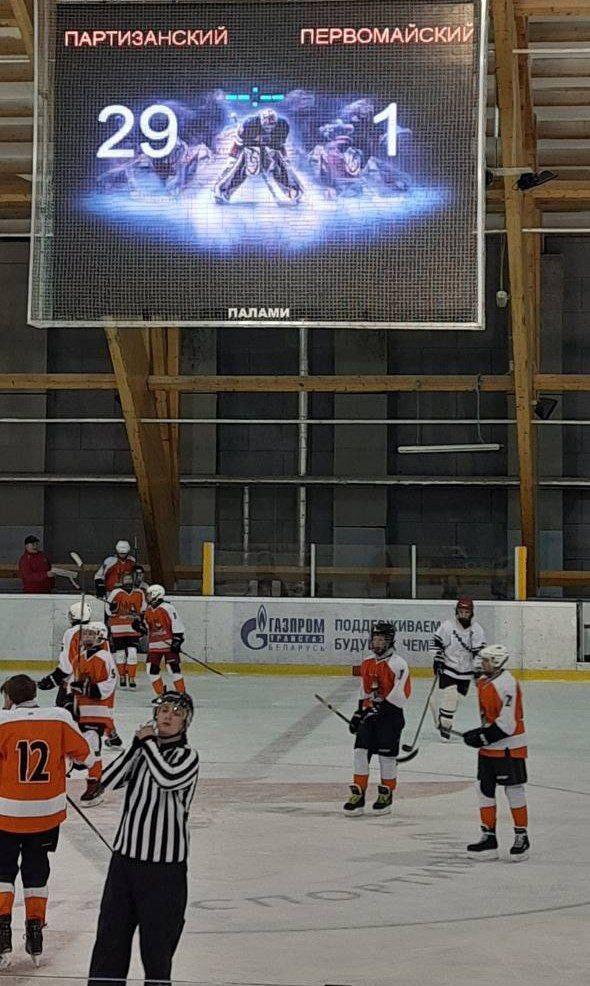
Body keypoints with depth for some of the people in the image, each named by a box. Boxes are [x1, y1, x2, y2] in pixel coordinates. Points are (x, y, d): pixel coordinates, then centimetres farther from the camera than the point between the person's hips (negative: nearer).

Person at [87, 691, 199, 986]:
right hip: (126, 853, 5)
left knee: (157, 934, 2)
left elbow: (168, 779, -28)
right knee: (112, 927, 12)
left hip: (164, 862, -5)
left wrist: (149, 743, -15)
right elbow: (108, 781, -3)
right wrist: (136, 746, -10)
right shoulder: (143, 750, 10)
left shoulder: (186, 756, -6)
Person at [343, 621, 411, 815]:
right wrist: (358, 714, 15)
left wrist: (382, 708, -21)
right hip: (369, 713, 6)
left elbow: (402, 693, -19)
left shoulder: (397, 664, -12)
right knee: (361, 751, -1)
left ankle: (386, 795, 14)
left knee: (386, 755, 0)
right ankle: (358, 795, 3)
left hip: (390, 715, -6)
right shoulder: (367, 663, 11)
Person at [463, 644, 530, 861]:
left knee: (514, 790, 0)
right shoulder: (483, 681, 9)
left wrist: (482, 737, -20)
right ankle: (488, 838, 15)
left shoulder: (506, 685, -21)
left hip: (509, 747, -9)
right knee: (485, 790, 9)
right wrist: (480, 734, 10)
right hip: (488, 747, 9)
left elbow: (506, 725, -23)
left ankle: (522, 837, 10)